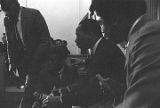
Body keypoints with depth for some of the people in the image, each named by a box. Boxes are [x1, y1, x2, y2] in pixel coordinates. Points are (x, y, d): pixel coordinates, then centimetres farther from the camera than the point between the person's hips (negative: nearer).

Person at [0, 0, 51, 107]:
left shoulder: (34, 14, -15)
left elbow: (46, 39, -13)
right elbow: (10, 43, 10)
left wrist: (34, 60, -17)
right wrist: (11, 62, 3)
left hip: (37, 56, -4)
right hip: (21, 58, 4)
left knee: (30, 86, -12)